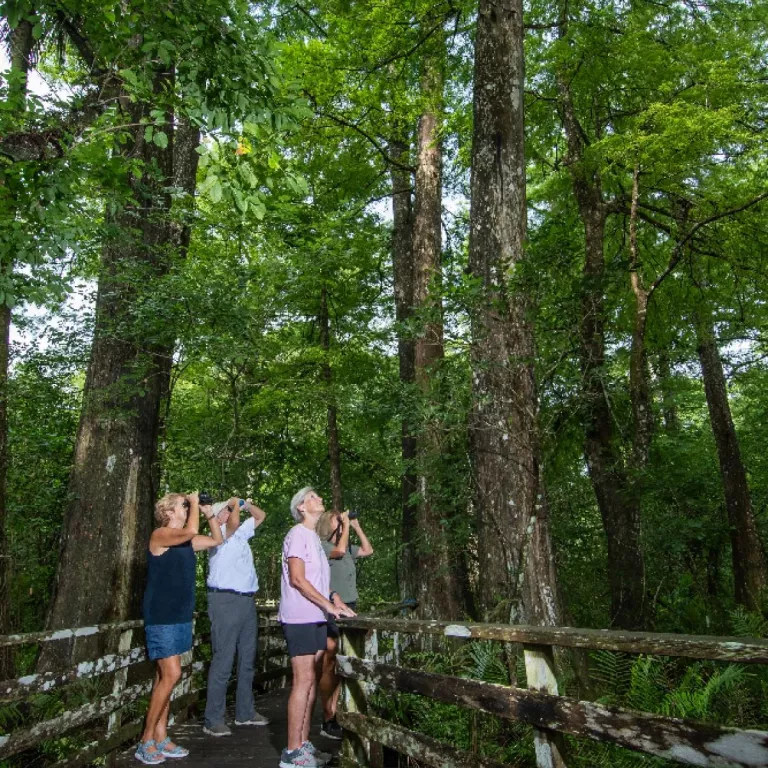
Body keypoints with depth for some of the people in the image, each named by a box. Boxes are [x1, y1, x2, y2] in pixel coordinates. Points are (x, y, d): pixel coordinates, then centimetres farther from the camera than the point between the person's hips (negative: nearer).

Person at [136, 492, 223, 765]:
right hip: (161, 616, -8)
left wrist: (210, 514, 10)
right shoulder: (160, 535, -12)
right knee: (171, 674, -11)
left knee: (164, 676, 11)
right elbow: (191, 530, -30)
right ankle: (146, 741, 1)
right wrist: (195, 503, -16)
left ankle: (160, 738, 18)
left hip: (180, 616, 8)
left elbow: (217, 540, 21)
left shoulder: (186, 541, 12)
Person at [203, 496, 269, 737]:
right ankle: (213, 720, 2)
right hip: (226, 600, -8)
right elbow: (233, 522, -26)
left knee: (248, 659, 13)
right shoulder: (219, 533, -6)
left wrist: (247, 504, 11)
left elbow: (260, 516, 27)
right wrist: (235, 505, -8)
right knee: (223, 661, -6)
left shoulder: (241, 533, 17)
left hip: (247, 600, 8)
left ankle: (245, 712, 23)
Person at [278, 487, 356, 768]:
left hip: (316, 618, 8)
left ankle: (304, 743, 19)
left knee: (312, 680, 10)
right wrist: (328, 605, -17)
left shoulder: (314, 537, 17)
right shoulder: (298, 534, -10)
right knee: (304, 680, -6)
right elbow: (297, 579, -17)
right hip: (300, 618, -8)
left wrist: (334, 598, 5)